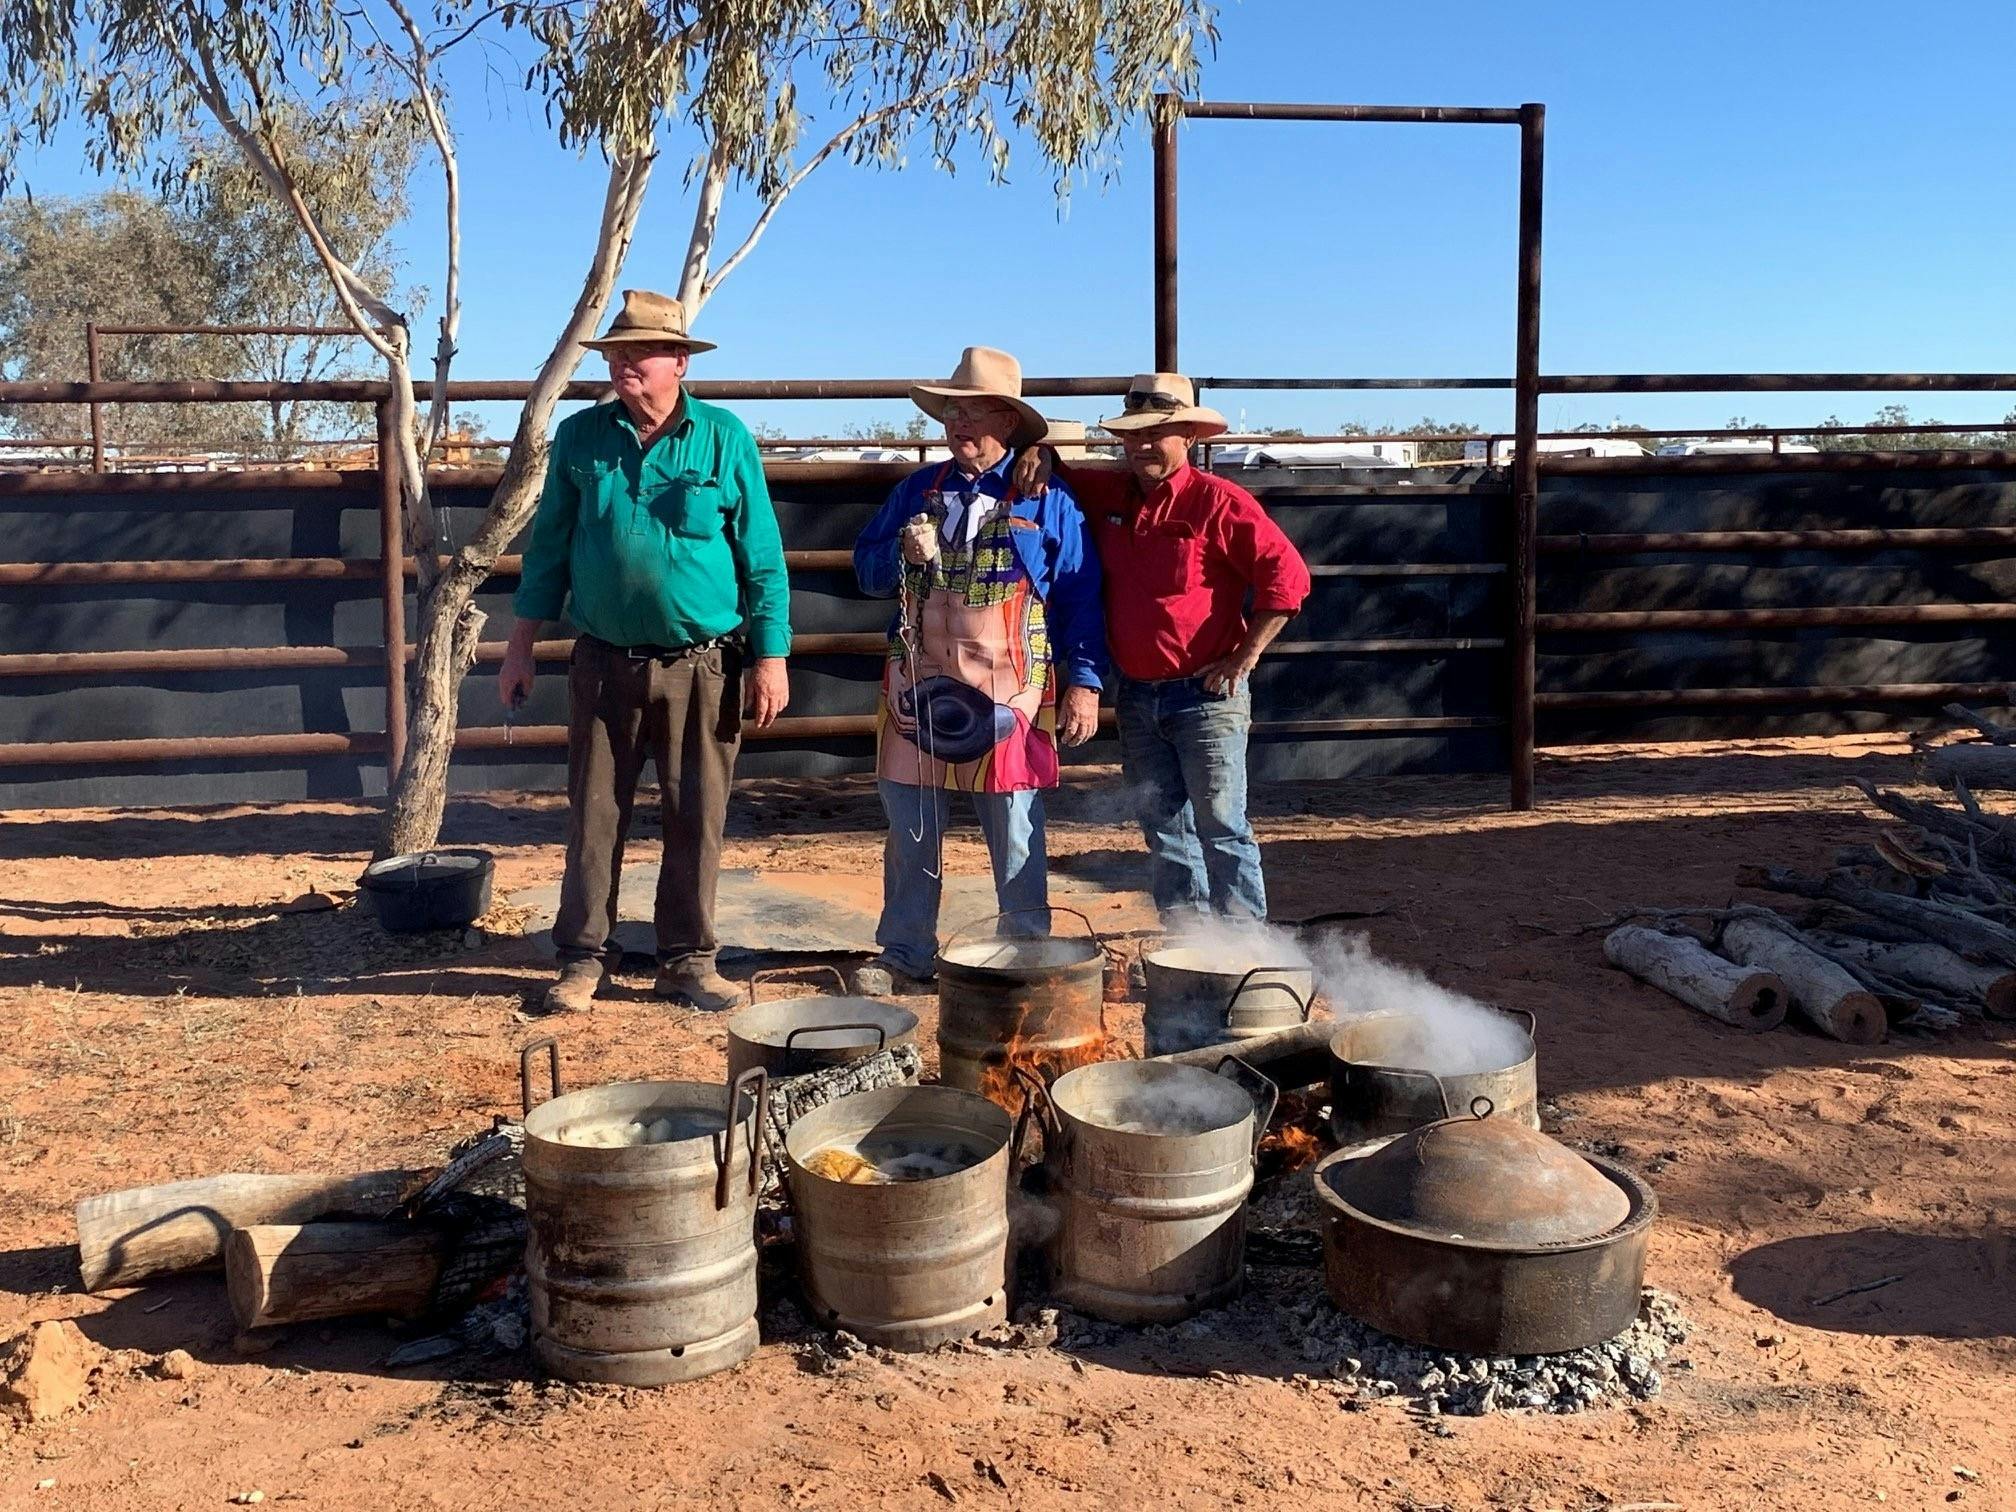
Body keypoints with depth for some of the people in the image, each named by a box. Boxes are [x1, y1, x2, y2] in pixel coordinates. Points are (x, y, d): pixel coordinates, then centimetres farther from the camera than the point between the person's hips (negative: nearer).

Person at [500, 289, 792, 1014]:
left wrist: (771, 658, -6)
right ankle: (583, 956, 19)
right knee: (594, 815, 7)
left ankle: (688, 961, 18)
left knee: (696, 819, 5)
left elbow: (762, 557, -2)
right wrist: (520, 646, 6)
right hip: (604, 662, 2)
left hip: (703, 665, -1)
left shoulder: (725, 438, -3)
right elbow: (549, 546, 9)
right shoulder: (579, 437, 3)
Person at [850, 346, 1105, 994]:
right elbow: (866, 568, 14)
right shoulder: (918, 489, 12)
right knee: (911, 828, 8)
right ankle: (904, 954, 20)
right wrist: (904, 554, -8)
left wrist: (1083, 682, -6)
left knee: (1015, 835, 3)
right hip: (918, 687, 3)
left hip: (1009, 693, -3)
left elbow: (1079, 596, 0)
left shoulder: (1047, 501, 2)